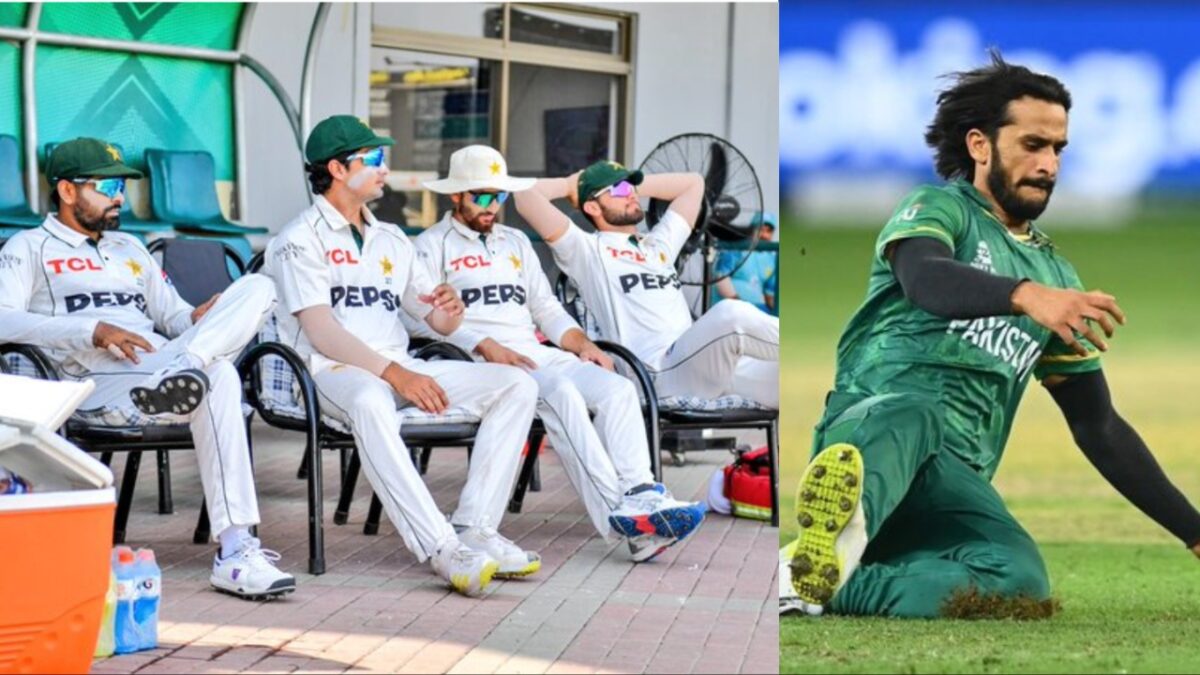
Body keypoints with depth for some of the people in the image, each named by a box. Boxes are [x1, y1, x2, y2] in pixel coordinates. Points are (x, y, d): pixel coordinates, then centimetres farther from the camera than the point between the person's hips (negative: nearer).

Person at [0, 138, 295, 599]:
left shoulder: (130, 248, 36)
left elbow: (174, 317, 28)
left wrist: (199, 321, 0)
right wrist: (93, 331, -18)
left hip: (162, 365, 7)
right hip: (97, 385, -7)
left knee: (256, 288, -20)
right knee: (217, 379, -38)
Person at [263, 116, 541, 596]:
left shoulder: (391, 240, 23)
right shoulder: (300, 241, 0)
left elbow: (439, 323, 22)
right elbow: (322, 332, -14)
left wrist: (449, 312, -5)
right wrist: (395, 374, -25)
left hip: (397, 369, 7)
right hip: (331, 371, -7)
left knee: (517, 385, -10)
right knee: (370, 402, -43)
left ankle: (475, 530, -21)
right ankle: (441, 549, -48)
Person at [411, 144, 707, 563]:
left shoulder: (515, 242, 30)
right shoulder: (433, 246, 9)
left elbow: (546, 307, 26)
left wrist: (581, 343, 5)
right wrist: (486, 347, -18)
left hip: (536, 355, 7)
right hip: (479, 364, -7)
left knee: (618, 388, -22)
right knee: (562, 394, -35)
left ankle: (640, 495, -39)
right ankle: (618, 512, -45)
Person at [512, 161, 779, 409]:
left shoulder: (659, 245, 34)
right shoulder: (587, 249, 12)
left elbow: (693, 183, 46)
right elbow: (526, 195, 2)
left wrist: (634, 184, 38)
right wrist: (570, 186, 22)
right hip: (658, 373, -8)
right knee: (733, 315, -36)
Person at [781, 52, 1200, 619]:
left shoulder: (1057, 277, 28)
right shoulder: (939, 208, 11)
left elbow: (1100, 428, 29)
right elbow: (924, 279, -16)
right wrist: (1025, 294, -36)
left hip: (958, 478, 4)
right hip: (866, 424, -4)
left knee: (1021, 581, -30)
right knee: (912, 415, -41)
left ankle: (817, 582, -42)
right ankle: (826, 536, -69)